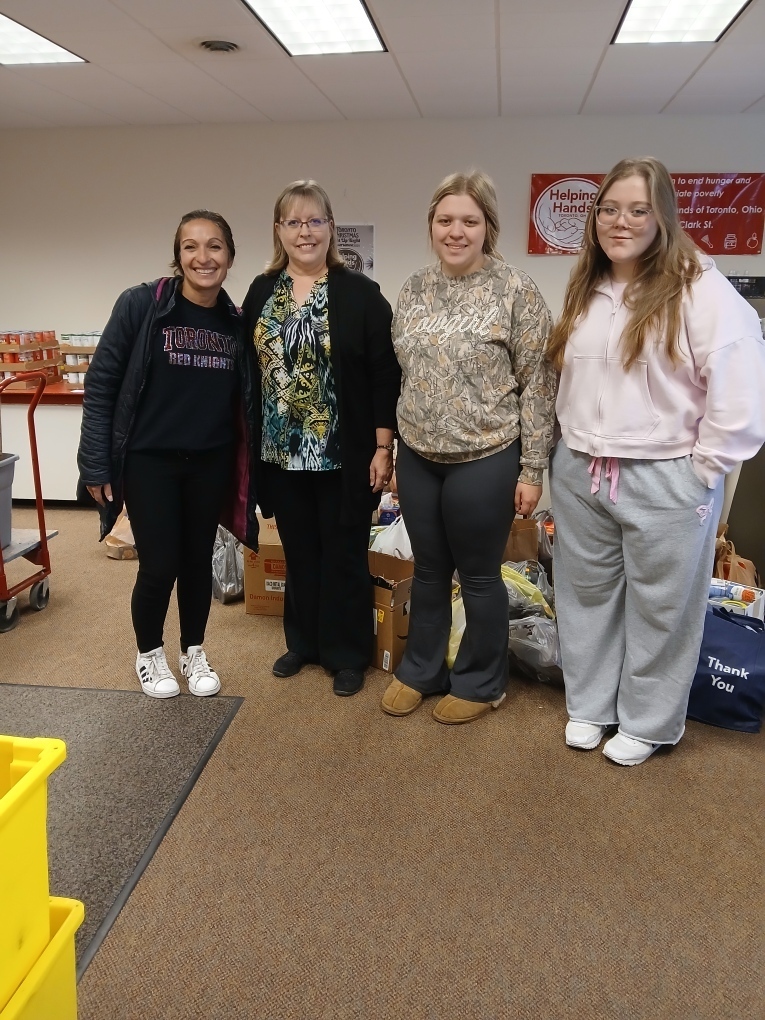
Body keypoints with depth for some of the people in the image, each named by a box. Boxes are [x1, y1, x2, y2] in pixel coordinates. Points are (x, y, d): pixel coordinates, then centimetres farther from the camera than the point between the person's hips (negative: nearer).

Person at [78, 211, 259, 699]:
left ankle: (194, 652, 34)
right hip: (149, 459, -3)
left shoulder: (237, 322, 1)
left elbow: (244, 399, 8)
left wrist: (248, 469, 4)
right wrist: (97, 464, -9)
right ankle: (149, 654, 27)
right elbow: (101, 383, -7)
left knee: (198, 561, 12)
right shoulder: (140, 304, -9)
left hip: (211, 463, 3)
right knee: (159, 566, 1)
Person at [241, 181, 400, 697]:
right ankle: (303, 642, 33)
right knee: (299, 552, 16)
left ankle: (347, 654, 23)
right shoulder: (261, 292, 7)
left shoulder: (361, 294, -6)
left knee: (344, 555, 7)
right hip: (282, 453, 4)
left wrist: (383, 447, -11)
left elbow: (386, 375, -8)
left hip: (344, 454, -4)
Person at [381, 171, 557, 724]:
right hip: (418, 457, 5)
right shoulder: (415, 289, 6)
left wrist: (532, 469, -10)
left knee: (479, 575, 9)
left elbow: (538, 384, -9)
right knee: (429, 570, 17)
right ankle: (420, 670, 34)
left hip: (484, 460, -5)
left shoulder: (516, 290, -10)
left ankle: (480, 683, 29)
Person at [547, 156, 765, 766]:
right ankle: (589, 705, 37)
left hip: (666, 482, -6)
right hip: (580, 476, 6)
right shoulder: (584, 294, 10)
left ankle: (647, 723, 30)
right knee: (586, 596, 17)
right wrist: (574, 448, 10)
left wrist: (703, 468, -12)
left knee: (660, 608, 10)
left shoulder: (701, 290, -12)